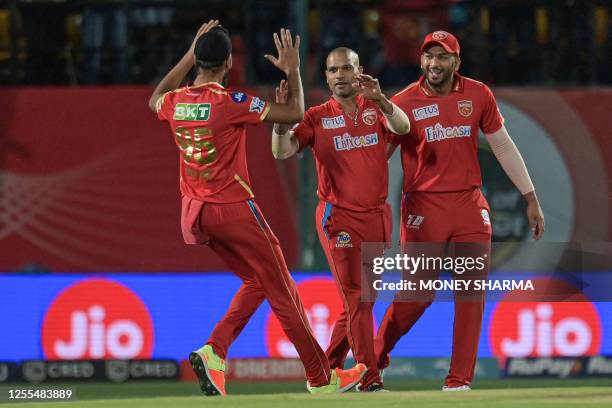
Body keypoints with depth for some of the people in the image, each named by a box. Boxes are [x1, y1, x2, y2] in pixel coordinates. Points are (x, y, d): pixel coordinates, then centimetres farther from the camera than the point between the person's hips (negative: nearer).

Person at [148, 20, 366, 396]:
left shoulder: (175, 102, 1)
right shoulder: (230, 103, -18)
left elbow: (156, 100, 28)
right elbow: (295, 114, -14)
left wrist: (189, 56, 27)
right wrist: (292, 71, 0)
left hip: (194, 212, 7)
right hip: (234, 209, -7)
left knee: (256, 281, 21)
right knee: (282, 291, 3)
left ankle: (214, 352, 0)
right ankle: (322, 378, 9)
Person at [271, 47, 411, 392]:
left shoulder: (375, 109, 5)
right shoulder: (318, 117, 0)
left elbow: (403, 127, -16)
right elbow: (282, 151, -10)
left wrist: (380, 99, -34)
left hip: (378, 217, 4)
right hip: (339, 218, -4)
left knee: (362, 298, 11)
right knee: (357, 299, -9)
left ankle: (328, 371, 25)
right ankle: (370, 380, -9)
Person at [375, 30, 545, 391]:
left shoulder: (478, 95, 4)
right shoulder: (403, 103, -4)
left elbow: (503, 147, 11)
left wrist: (531, 199, 10)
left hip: (470, 206, 3)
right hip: (423, 209, -3)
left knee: (472, 293, -1)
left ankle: (459, 380, 5)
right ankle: (374, 358, 18)